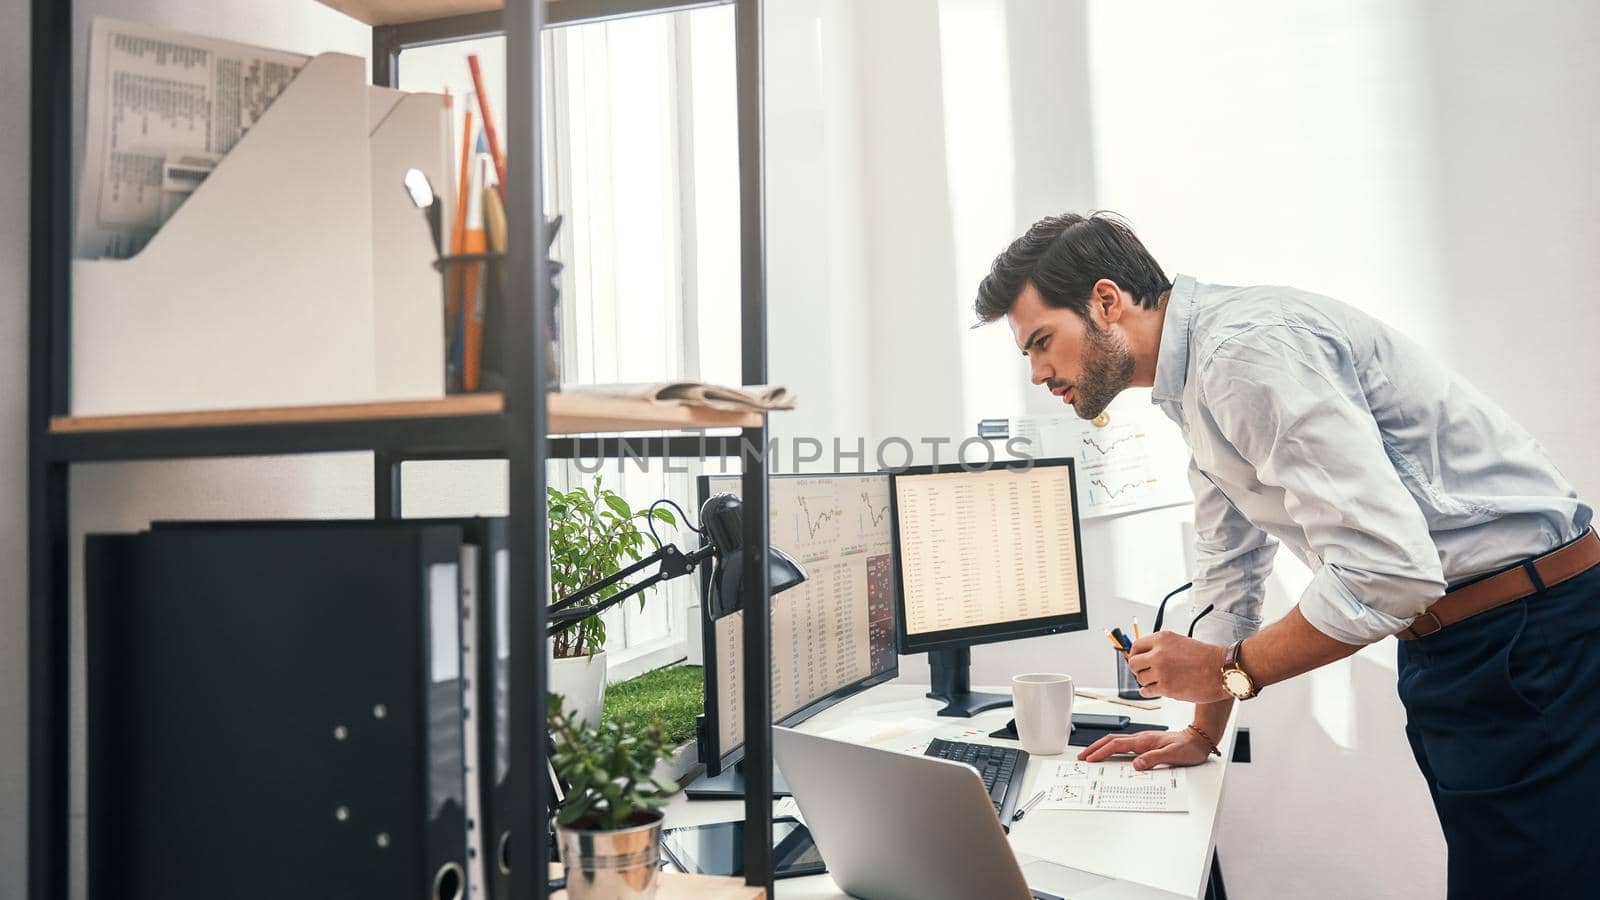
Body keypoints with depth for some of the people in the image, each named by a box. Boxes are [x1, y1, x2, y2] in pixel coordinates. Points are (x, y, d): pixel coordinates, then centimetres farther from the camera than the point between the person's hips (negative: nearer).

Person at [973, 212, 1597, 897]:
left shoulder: (1249, 347, -23)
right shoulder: (1194, 388, 10)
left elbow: (1388, 568, -29)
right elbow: (1231, 573, 20)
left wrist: (1230, 670, -15)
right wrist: (1203, 733, 23)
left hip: (1530, 631, -9)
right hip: (1449, 648, 9)